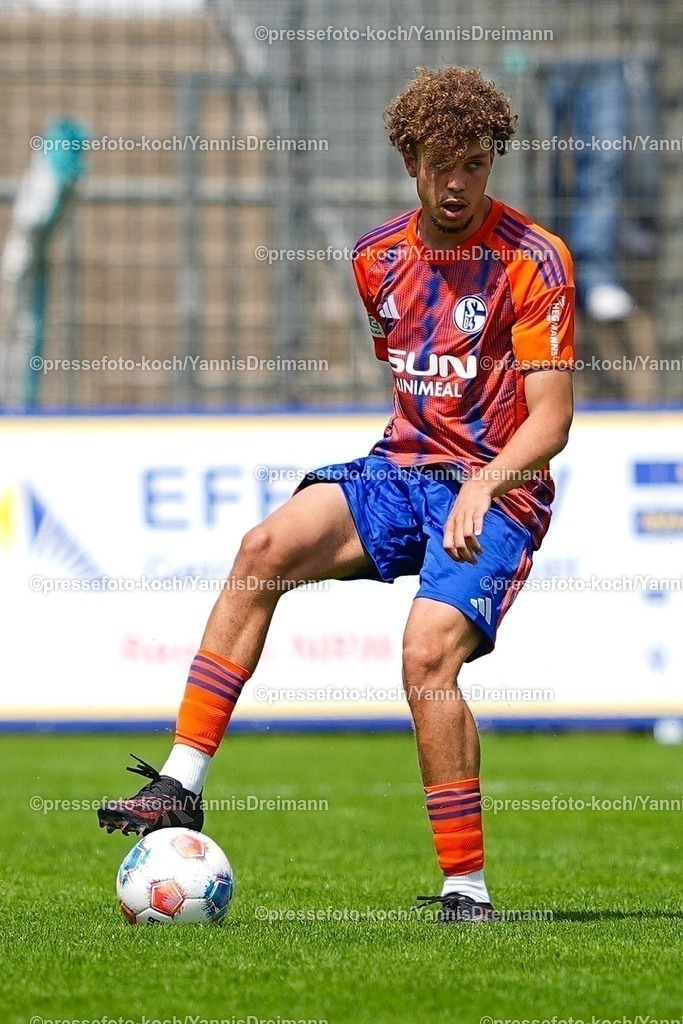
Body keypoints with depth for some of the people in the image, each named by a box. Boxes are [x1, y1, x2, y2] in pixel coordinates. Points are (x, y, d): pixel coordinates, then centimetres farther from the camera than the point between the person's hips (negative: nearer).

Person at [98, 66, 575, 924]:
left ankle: (467, 891, -17)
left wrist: (484, 482, -30)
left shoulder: (533, 261, -9)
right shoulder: (378, 256, 10)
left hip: (497, 492, -5)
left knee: (428, 655, -27)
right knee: (266, 547, -22)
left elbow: (551, 415, -15)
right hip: (399, 468, 5)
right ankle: (181, 784, -23)